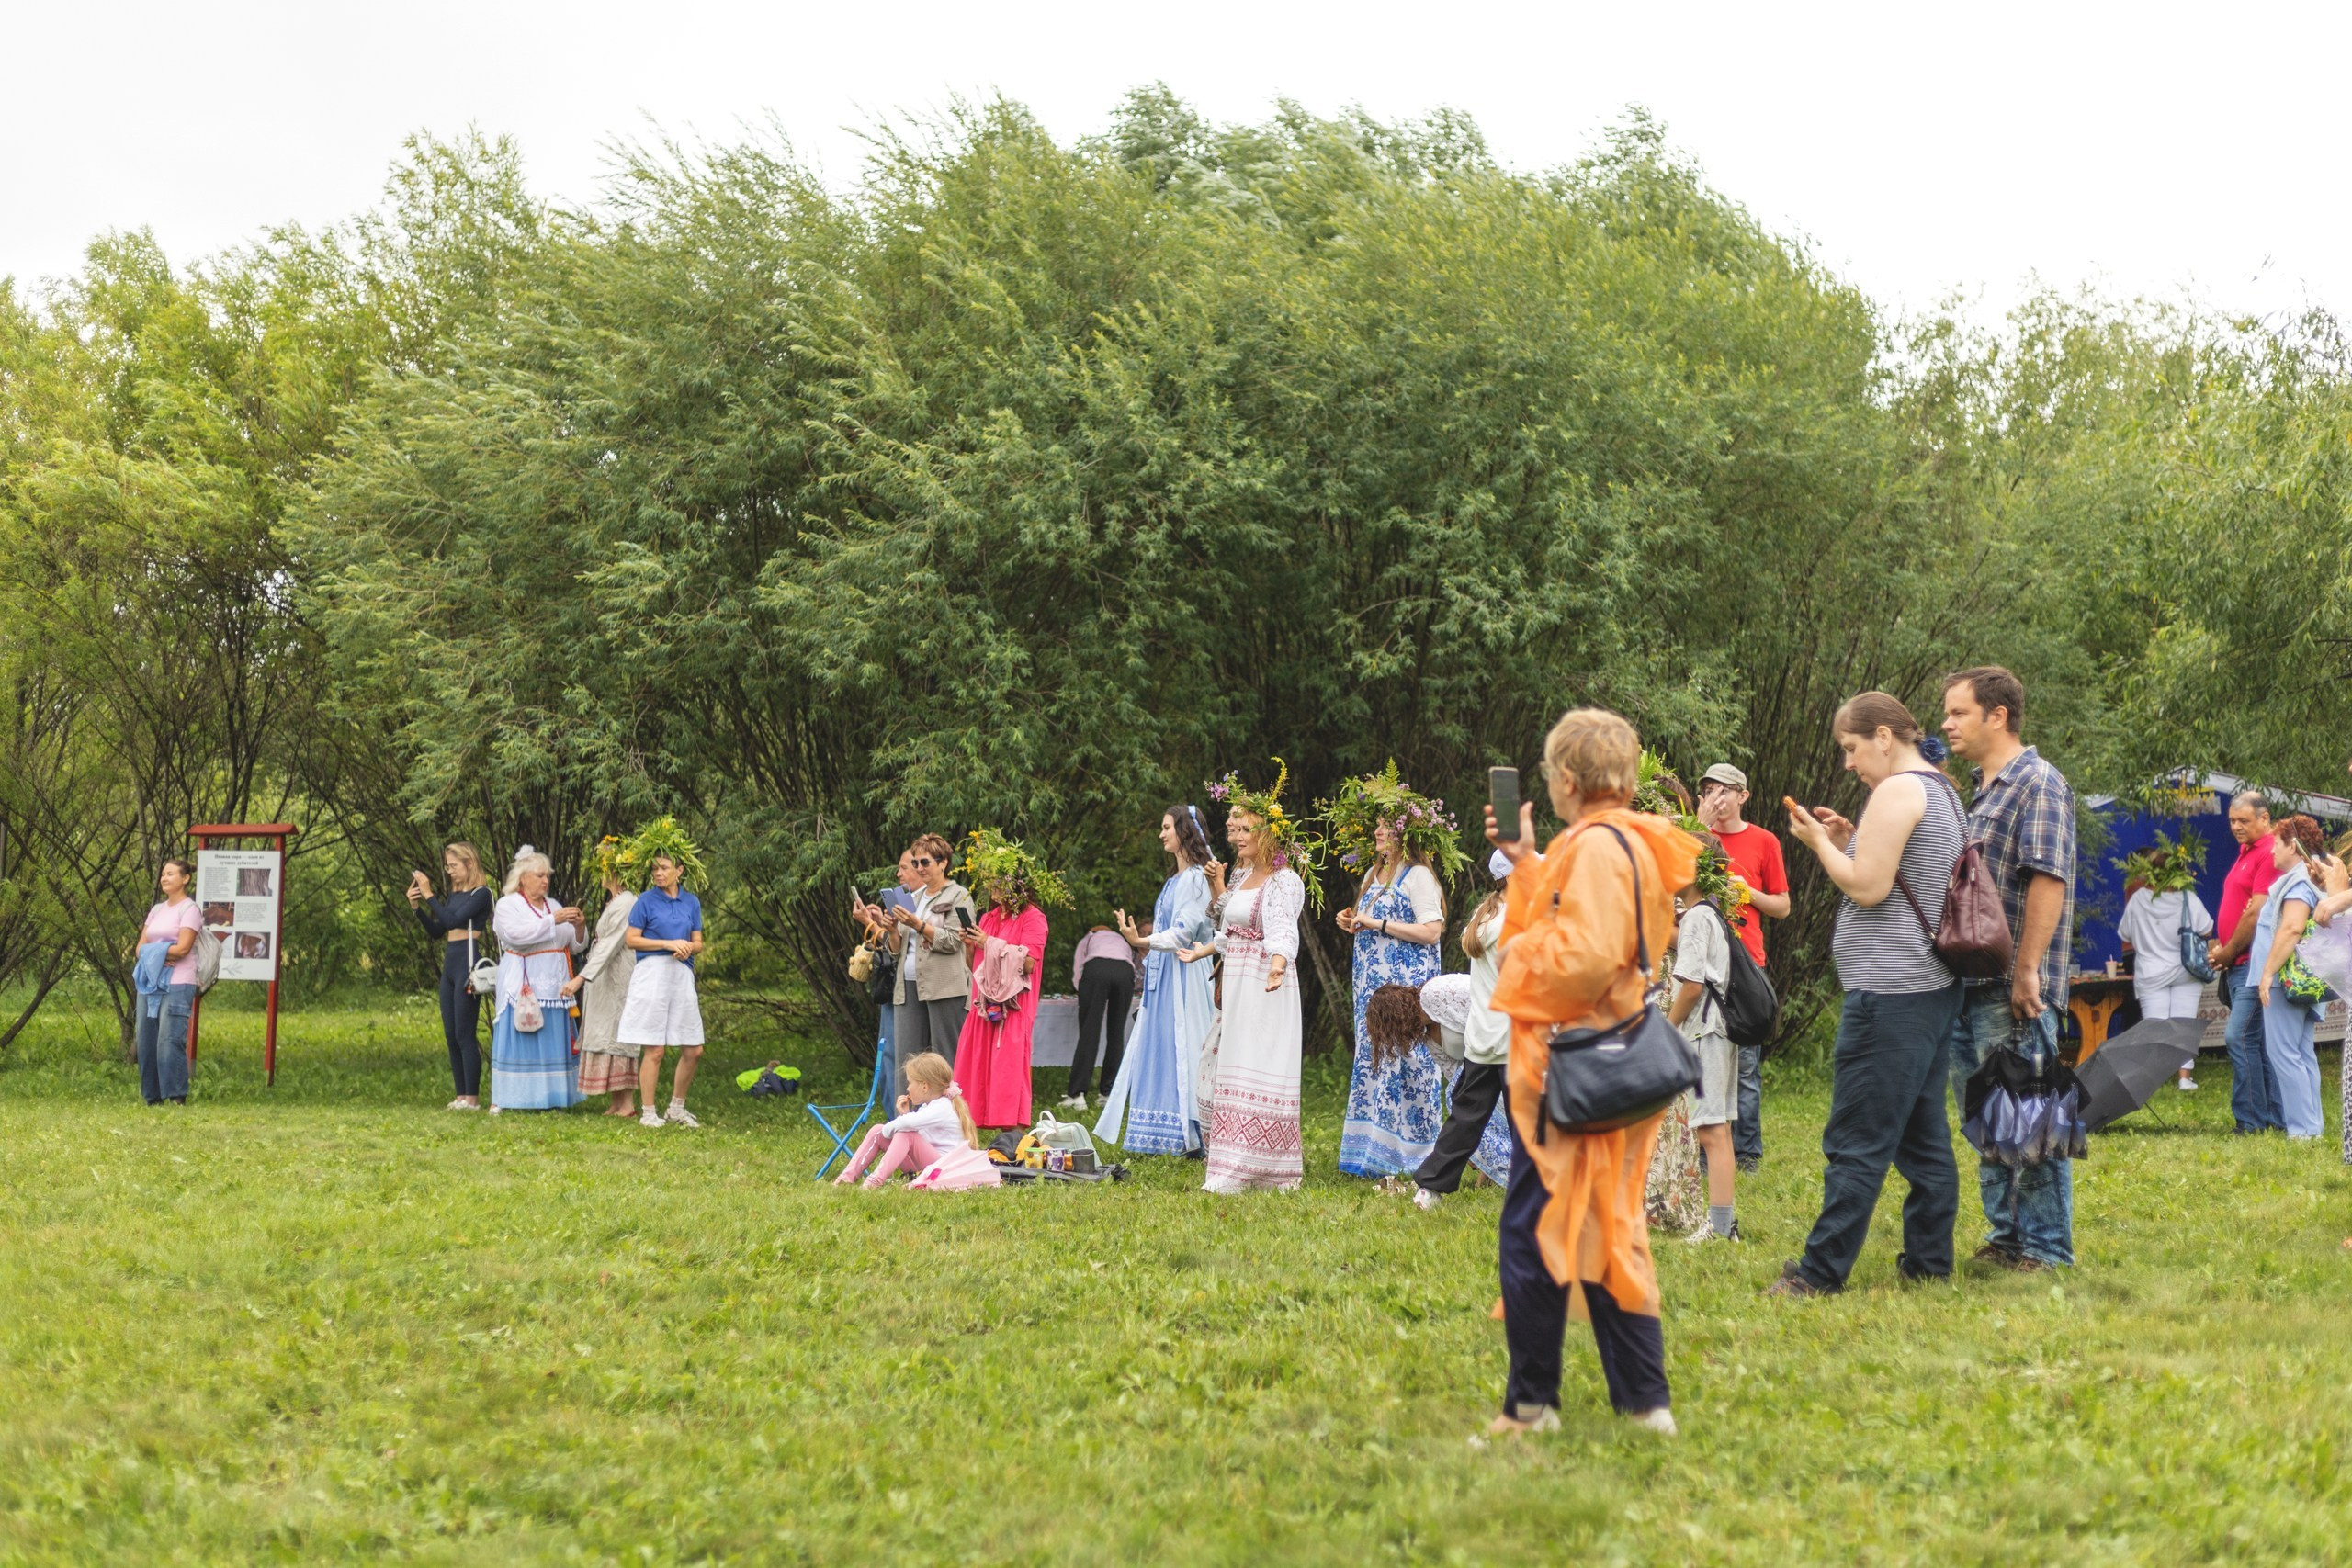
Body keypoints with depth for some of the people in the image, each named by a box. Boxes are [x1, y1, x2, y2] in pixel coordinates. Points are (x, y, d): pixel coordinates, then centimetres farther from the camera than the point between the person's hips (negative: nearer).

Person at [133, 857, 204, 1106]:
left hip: (177, 984, -7)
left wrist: (152, 951, -4)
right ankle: (151, 1097, 10)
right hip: (151, 982, 7)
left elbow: (182, 948, -13)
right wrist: (158, 955, -9)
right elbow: (141, 947, 13)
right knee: (146, 1039, 4)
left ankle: (177, 1097, -10)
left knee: (170, 1040, -13)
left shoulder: (190, 909, -2)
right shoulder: (156, 909, 19)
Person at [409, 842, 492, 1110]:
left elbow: (452, 921, -18)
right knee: (451, 1036, 8)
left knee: (465, 1034, -9)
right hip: (449, 965, 9)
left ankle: (472, 1098, -7)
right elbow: (436, 931, 16)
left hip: (468, 964, -9)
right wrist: (416, 906, 5)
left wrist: (428, 895, -16)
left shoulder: (480, 894, -7)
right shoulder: (453, 895, 17)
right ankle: (461, 1096, 13)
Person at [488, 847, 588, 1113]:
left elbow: (575, 946, 17)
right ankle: (501, 1100, -6)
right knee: (518, 1039, -7)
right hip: (523, 985, -5)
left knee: (553, 1040, 2)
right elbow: (517, 934, -18)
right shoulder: (508, 905, 2)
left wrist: (579, 927, -4)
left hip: (553, 986, 5)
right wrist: (553, 921, -20)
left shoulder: (554, 906, 17)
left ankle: (549, 1099, 4)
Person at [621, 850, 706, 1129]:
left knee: (694, 1050, 5)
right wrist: (668, 943, -11)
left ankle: (676, 1109, 21)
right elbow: (630, 940, -4)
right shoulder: (647, 900, 0)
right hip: (652, 972, -5)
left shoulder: (691, 902, 12)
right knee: (654, 1050, -5)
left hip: (682, 974, 5)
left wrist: (687, 947, -8)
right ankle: (647, 1113, 2)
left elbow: (698, 944, 14)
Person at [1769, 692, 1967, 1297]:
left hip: (1888, 992, -10)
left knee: (1858, 1142, -7)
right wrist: (1851, 840, 12)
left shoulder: (1898, 791, -13)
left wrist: (1820, 843, -4)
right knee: (1923, 1135, 12)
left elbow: (1868, 888, -17)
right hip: (1933, 989, 10)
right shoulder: (1943, 792, 18)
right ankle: (1929, 1259, 15)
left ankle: (1821, 1271, -5)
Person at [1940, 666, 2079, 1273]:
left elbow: (2048, 880, -18)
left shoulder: (2038, 784, -10)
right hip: (1968, 985, 9)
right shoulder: (1979, 791, 18)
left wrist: (2027, 972, -22)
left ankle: (2046, 1247, 3)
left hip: (2012, 989, -9)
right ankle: (2006, 1236, 22)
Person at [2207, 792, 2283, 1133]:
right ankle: (2274, 1118, 14)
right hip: (2237, 964, 10)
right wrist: (2222, 950, 9)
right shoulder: (2246, 853, 19)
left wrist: (2228, 953, -9)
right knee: (2259, 1041, 10)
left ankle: (2251, 1120, -12)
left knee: (2239, 1037, -14)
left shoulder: (2269, 855, -13)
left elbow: (2256, 913, -17)